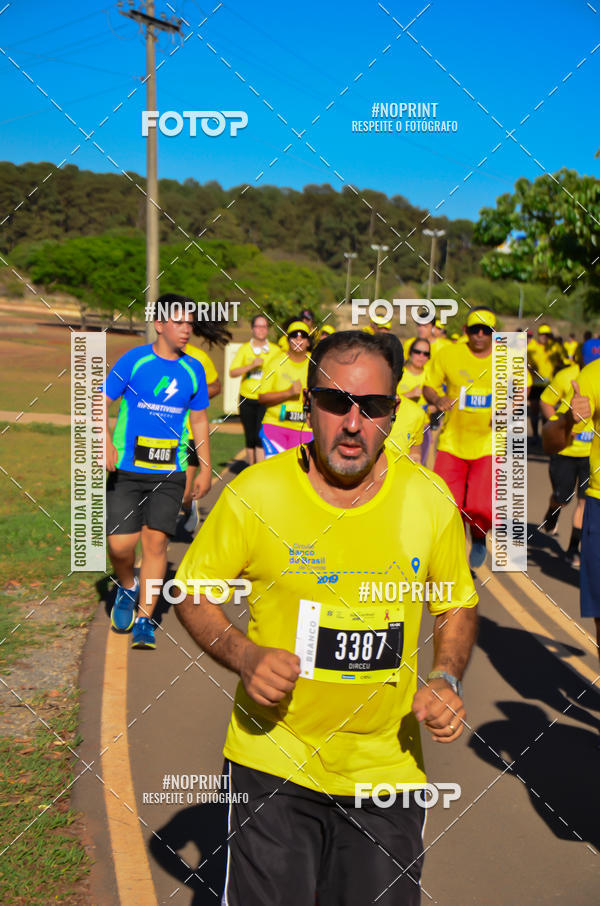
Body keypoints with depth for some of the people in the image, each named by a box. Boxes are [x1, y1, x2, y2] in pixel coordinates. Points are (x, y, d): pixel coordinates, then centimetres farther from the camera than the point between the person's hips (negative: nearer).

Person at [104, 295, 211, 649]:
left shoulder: (193, 370, 7)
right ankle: (128, 588, 28)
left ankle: (144, 620, 8)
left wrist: (206, 468, 13)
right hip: (127, 469, -2)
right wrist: (106, 442, -20)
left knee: (156, 540, -4)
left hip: (170, 473, 2)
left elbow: (200, 419, 17)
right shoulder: (133, 361, -4)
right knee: (120, 544, -6)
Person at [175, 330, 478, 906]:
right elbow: (192, 592, 1)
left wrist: (446, 682, -6)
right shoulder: (253, 494, -11)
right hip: (273, 758, -2)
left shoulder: (431, 501, -5)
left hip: (388, 766, 2)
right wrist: (244, 657, -16)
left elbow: (458, 605, 11)